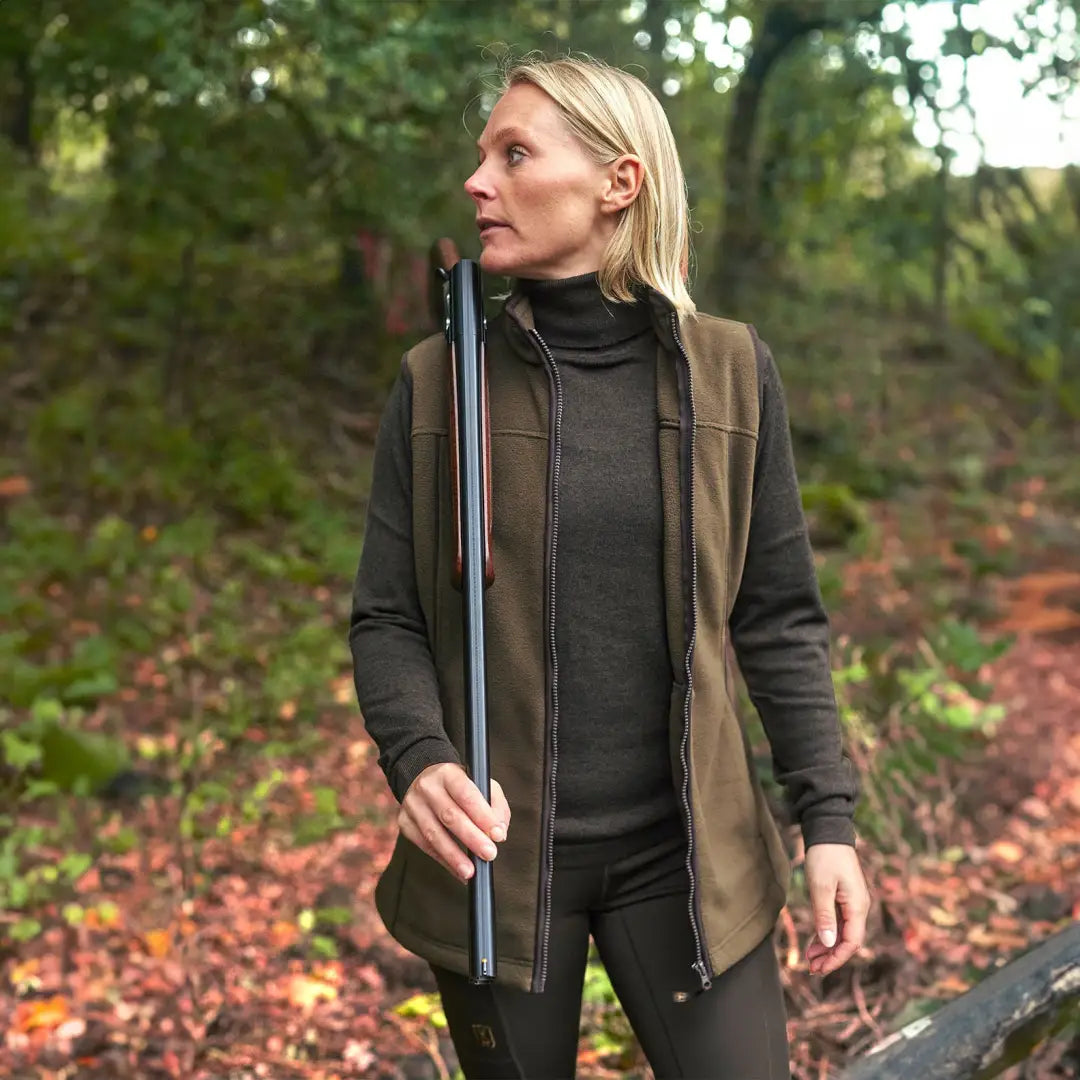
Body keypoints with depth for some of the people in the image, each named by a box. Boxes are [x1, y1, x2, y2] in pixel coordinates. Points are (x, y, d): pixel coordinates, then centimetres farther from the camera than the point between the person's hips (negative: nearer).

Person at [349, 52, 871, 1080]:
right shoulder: (437, 384, -3)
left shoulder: (729, 373, -2)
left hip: (684, 852, 0)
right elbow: (387, 620, -2)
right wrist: (420, 758, -21)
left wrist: (828, 817, -3)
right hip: (494, 851, 0)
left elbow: (777, 616, 2)